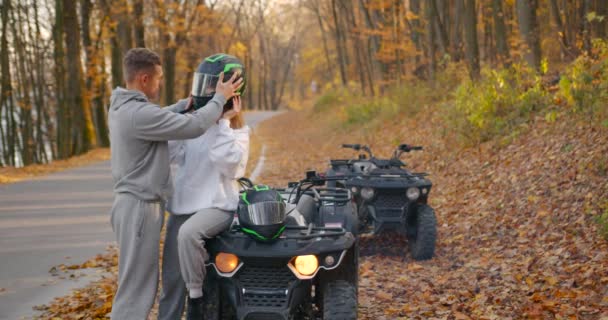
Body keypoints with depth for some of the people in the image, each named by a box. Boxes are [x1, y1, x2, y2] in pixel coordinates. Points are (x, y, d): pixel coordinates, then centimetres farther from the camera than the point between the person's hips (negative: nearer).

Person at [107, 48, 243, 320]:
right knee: (135, 289, -6)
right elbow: (194, 126, -19)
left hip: (134, 203, 10)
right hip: (140, 207, -10)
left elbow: (161, 117, 27)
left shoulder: (122, 107, 10)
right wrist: (220, 98, -5)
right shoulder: (138, 114, -22)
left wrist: (191, 101, 14)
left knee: (143, 282, 16)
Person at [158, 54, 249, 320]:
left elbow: (227, 161, -20)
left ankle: (197, 298, -22)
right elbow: (172, 152, 7)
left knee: (188, 234, -38)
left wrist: (224, 122, -16)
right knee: (171, 278, 5)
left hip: (216, 205, -6)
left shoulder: (237, 131, -2)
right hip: (182, 205, 6)